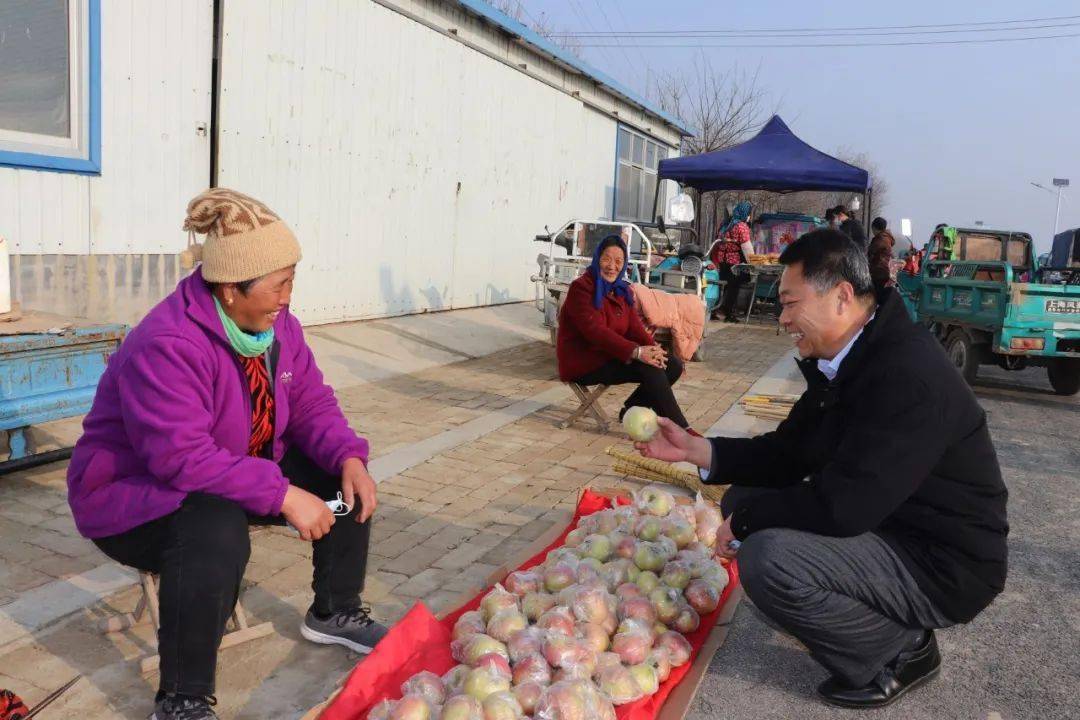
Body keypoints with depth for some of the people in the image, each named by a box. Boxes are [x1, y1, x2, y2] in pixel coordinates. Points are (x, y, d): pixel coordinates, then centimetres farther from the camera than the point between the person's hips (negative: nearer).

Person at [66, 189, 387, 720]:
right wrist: (283, 496, -39)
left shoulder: (276, 324, -5)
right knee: (217, 530, -40)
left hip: (234, 473, 8)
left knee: (345, 476, -3)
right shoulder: (166, 345, -31)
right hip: (133, 494, -8)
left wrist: (349, 458, -21)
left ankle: (335, 613, 17)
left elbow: (311, 403, -3)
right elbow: (184, 458, -37)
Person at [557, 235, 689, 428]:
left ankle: (631, 411, 7)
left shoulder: (621, 289, 12)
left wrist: (651, 347, -18)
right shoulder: (581, 288, -14)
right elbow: (595, 331, -26)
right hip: (584, 363, -8)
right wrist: (636, 352, -35)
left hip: (612, 355, 9)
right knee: (651, 370, -26)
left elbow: (634, 324, 4)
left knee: (673, 365, -6)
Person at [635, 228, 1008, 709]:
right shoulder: (846, 363, 4)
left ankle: (900, 650, -1)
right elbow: (787, 453, 10)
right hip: (885, 526, 10)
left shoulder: (907, 374, -28)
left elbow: (841, 505, -31)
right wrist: (696, 449, 0)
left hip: (941, 564, -10)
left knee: (768, 558, -29)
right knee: (744, 499, 10)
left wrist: (742, 522, -17)